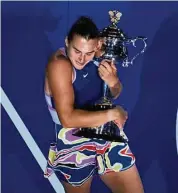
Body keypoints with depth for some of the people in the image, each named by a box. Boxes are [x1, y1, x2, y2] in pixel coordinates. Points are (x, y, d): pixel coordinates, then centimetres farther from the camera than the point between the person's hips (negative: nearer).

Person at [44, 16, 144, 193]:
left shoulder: (98, 56, -6)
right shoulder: (59, 64, -22)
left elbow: (115, 95, 6)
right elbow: (67, 118, -30)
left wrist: (113, 82, -17)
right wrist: (112, 114, -22)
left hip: (109, 139, 5)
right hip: (74, 148, -4)